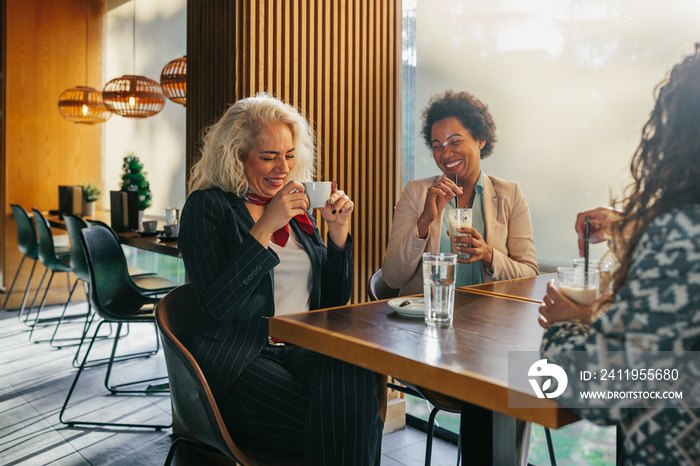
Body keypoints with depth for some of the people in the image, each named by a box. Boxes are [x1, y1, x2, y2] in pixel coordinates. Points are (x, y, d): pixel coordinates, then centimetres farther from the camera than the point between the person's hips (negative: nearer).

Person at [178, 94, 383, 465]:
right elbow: (216, 306, -14)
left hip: (303, 351, 5)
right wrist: (264, 228, -17)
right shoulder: (207, 207, -1)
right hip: (238, 361, -5)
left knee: (354, 380, -29)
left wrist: (338, 230, 1)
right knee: (331, 425, -29)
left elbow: (334, 301, 14)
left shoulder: (298, 210, 16)